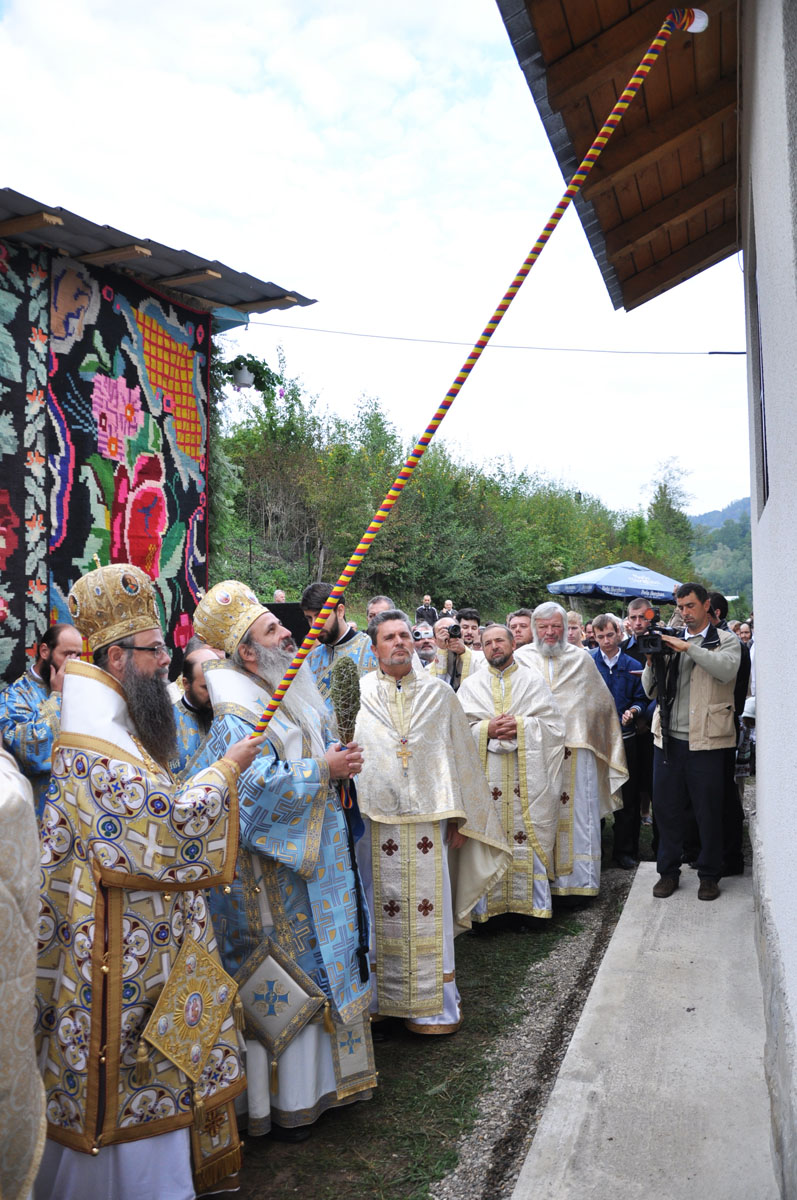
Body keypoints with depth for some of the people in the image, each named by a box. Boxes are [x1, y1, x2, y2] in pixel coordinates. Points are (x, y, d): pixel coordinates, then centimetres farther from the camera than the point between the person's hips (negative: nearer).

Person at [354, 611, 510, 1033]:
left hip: (428, 817, 1)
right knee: (382, 908, 6)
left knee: (428, 909, 4)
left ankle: (433, 1004, 17)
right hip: (375, 819, 0)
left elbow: (457, 755, 8)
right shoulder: (358, 693, 3)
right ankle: (382, 997, 23)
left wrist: (458, 817, 5)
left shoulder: (438, 693, 7)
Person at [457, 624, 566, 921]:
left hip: (526, 774, -1)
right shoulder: (471, 685, 13)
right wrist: (488, 729, -12)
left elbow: (554, 724, 2)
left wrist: (521, 726, -12)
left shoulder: (533, 680, 10)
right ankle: (487, 905, 7)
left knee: (528, 836, -1)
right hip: (486, 776, 1)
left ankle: (533, 905, 10)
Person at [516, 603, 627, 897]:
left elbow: (602, 702, 16)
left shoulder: (581, 659, 10)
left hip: (576, 751, 1)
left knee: (579, 815, 1)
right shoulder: (521, 659, 6)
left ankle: (581, 879, 11)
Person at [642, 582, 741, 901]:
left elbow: (727, 669, -19)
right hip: (668, 739, 3)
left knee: (708, 811, 4)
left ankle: (709, 875, 19)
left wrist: (688, 647, -19)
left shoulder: (726, 641, 4)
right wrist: (651, 660, -7)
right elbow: (652, 692, 10)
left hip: (705, 740, -3)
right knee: (666, 807, 8)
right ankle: (668, 871, 22)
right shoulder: (668, 641, 12)